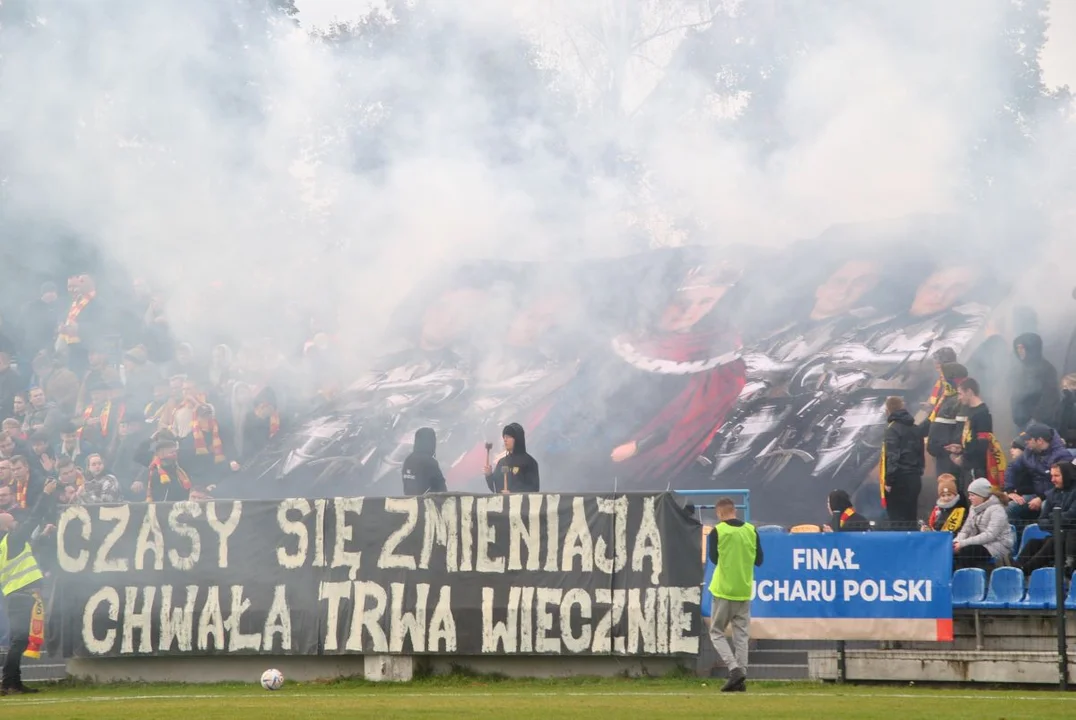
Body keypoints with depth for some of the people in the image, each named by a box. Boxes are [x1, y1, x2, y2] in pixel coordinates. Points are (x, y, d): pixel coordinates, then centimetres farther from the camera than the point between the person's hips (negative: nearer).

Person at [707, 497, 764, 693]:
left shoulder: (717, 531, -9)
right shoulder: (751, 531, 2)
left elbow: (713, 559, -3)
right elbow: (758, 560, 6)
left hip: (723, 590, -4)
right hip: (744, 590, 4)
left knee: (716, 632, 6)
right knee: (741, 635, 10)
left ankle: (734, 669, -12)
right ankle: (741, 677, 5)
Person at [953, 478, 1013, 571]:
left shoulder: (996, 509, -13)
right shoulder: (974, 508, 13)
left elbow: (990, 535, -23)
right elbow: (966, 530, 14)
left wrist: (963, 543, -26)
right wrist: (957, 541, -10)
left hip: (998, 546, -8)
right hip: (979, 543, 8)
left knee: (966, 551, -31)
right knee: (951, 551, -16)